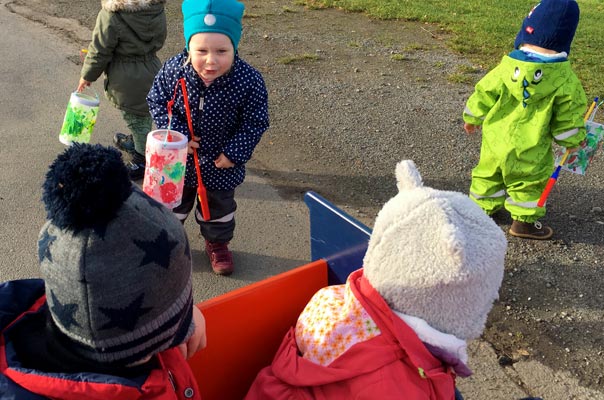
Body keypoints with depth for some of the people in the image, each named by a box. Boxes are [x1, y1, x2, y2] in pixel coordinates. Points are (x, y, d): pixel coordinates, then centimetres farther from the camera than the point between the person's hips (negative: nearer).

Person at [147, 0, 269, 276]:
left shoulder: (248, 80, -26)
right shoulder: (173, 70, -22)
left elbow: (255, 122, -14)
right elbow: (157, 102, -7)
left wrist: (234, 152, -19)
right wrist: (177, 133, -19)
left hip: (221, 163, 0)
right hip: (178, 158, 1)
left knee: (220, 206, 24)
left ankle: (217, 243, 51)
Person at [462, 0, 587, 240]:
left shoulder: (506, 67, -13)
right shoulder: (566, 82, -16)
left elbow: (483, 95, -4)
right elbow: (568, 118, -7)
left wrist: (471, 117, 14)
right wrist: (574, 140, 11)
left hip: (495, 139, 2)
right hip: (529, 150, -2)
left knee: (489, 173, 23)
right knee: (528, 183, 16)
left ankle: (482, 206, 38)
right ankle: (524, 221, 25)